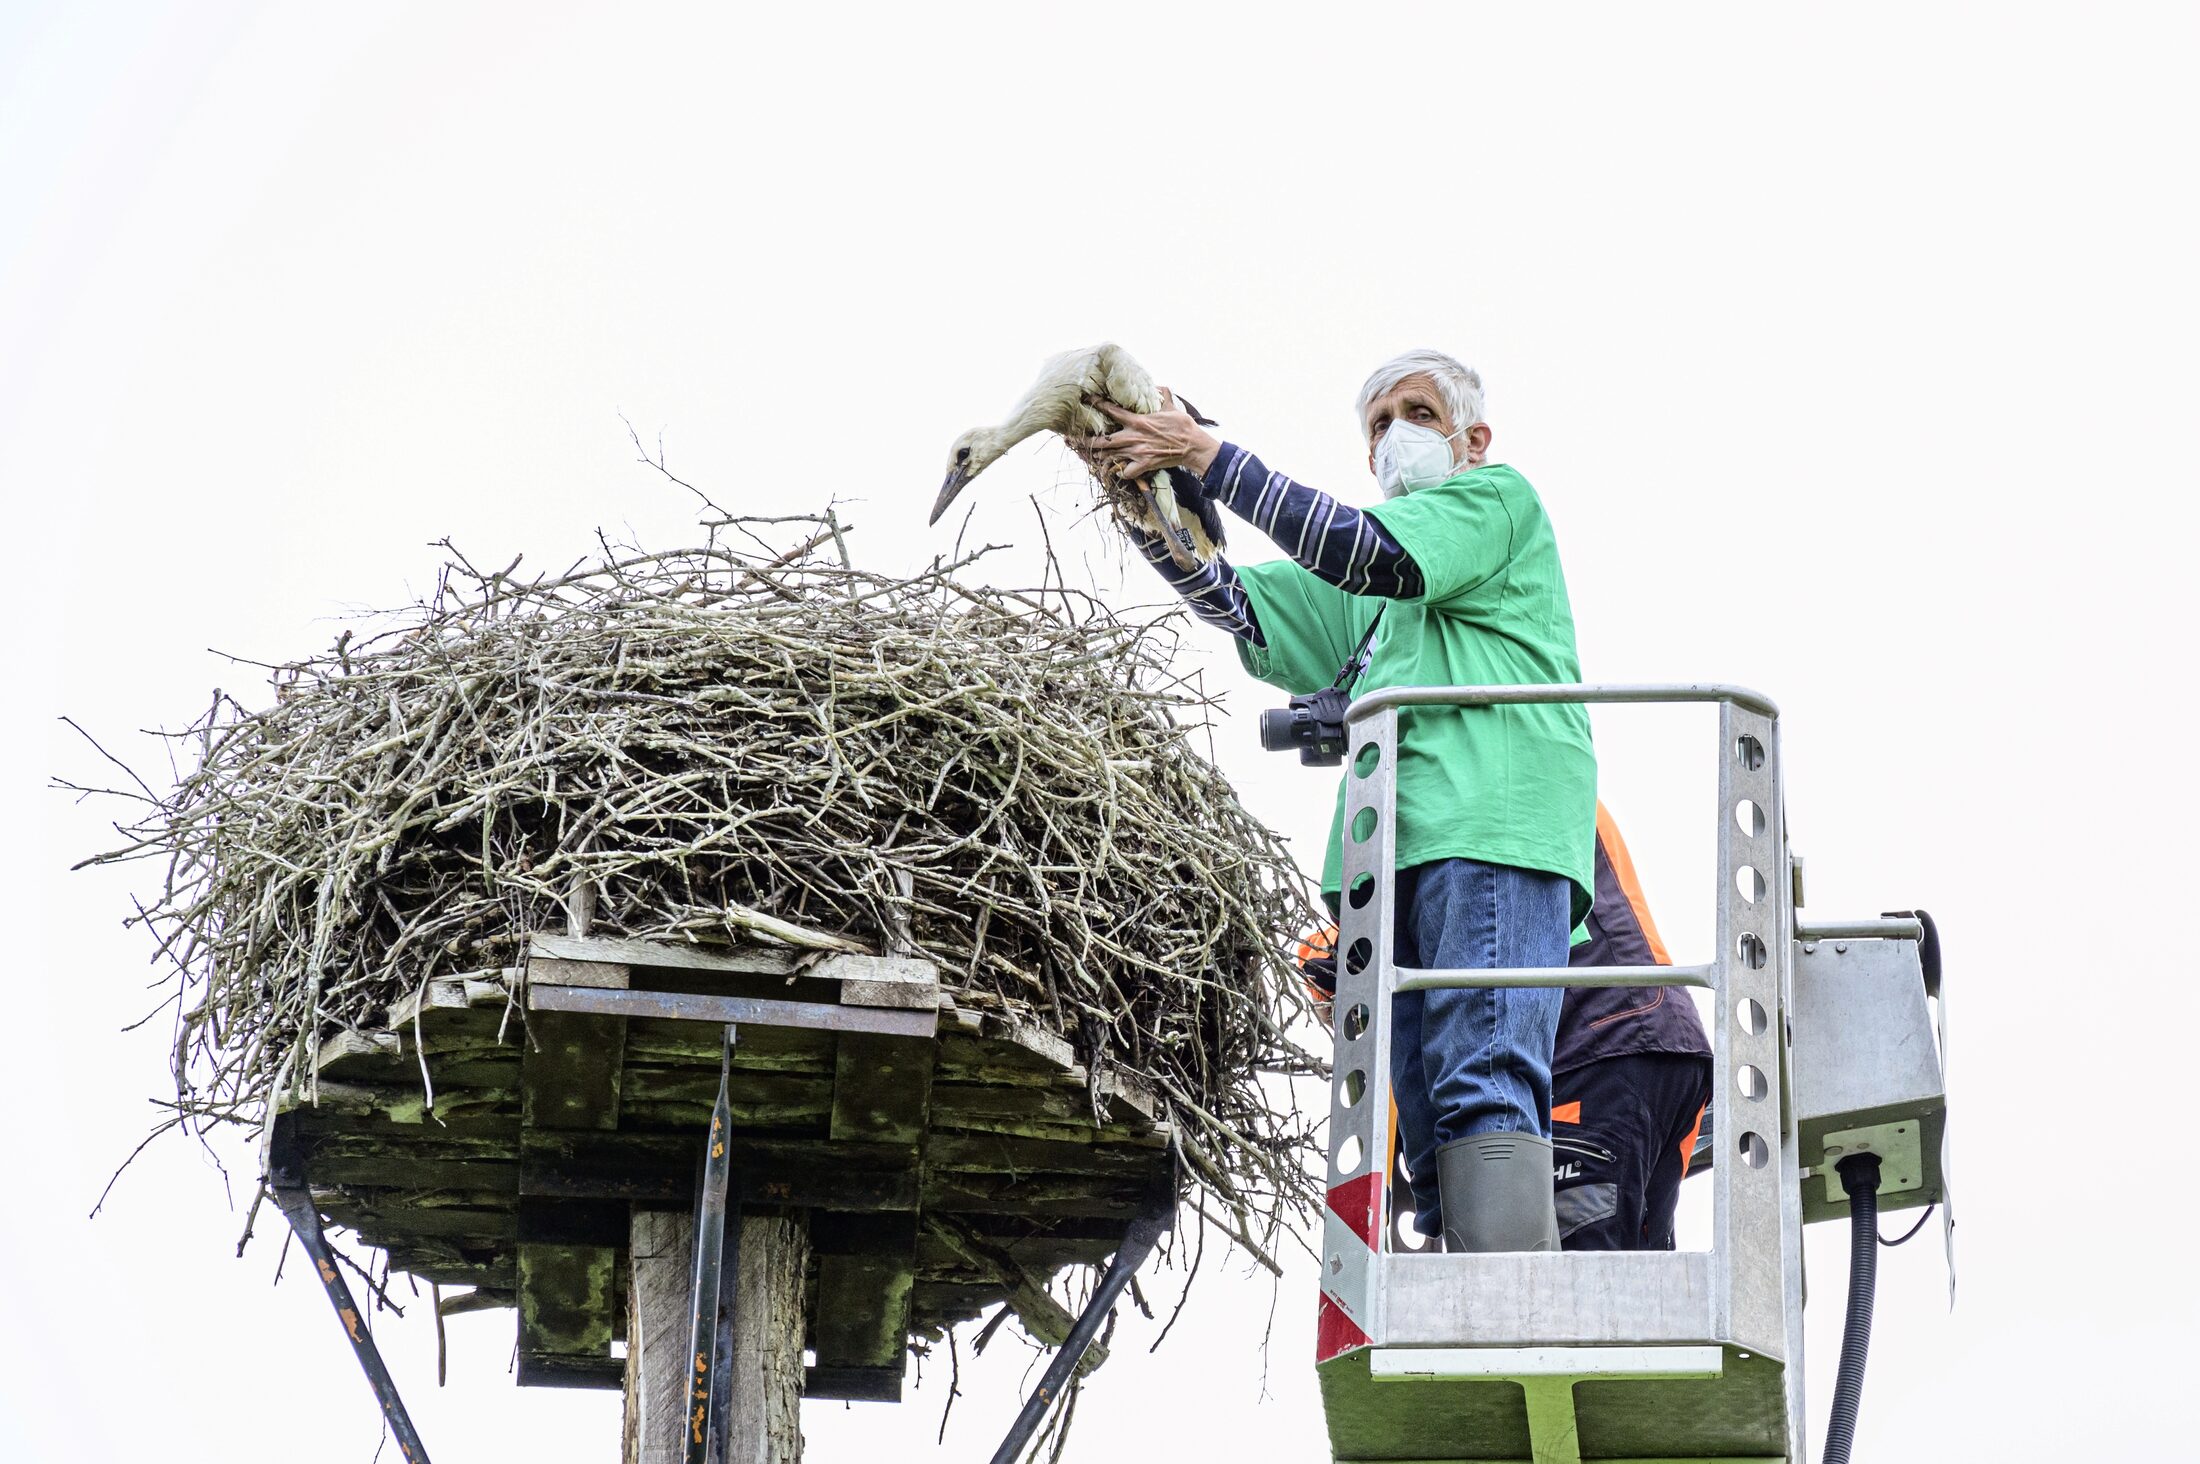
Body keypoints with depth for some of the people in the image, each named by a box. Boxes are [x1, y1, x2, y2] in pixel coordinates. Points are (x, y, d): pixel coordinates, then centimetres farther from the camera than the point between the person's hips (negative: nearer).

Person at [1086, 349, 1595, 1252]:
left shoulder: (1498, 497, 14)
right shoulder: (1357, 597, 34)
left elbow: (1378, 557, -4)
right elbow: (1234, 603, 23)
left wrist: (1210, 459, -4)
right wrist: (1146, 496, 5)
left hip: (1494, 827, -8)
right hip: (1398, 846, 8)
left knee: (1483, 1085, -23)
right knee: (1428, 1116, -3)